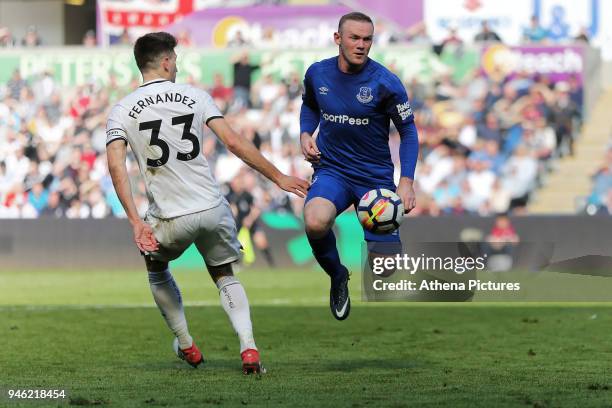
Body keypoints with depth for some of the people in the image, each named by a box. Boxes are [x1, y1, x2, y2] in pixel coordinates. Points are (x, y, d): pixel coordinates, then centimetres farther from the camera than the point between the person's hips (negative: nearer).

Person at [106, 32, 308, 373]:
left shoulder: (122, 111, 1)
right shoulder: (195, 96, 2)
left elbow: (116, 166, -11)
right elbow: (234, 143, -4)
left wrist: (136, 223, -14)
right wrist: (279, 177, 4)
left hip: (170, 218, -1)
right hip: (213, 210, 1)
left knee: (156, 268, 31)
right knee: (224, 276, 22)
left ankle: (186, 346, 32)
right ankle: (249, 347, -1)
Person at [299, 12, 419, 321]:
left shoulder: (385, 83, -13)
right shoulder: (317, 73, -4)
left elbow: (408, 130, -3)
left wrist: (407, 182, -12)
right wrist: (305, 134, -1)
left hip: (376, 176, -1)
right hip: (331, 170, 1)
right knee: (315, 222, -33)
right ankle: (337, 276, -2)